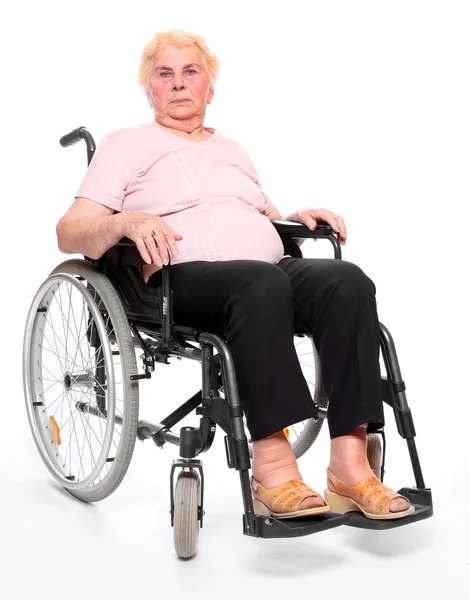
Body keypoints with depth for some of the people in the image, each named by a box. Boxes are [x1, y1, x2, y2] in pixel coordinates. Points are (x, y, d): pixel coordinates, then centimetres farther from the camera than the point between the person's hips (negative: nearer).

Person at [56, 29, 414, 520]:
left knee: (348, 281, -26)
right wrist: (126, 222, -15)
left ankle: (348, 465, -32)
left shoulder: (232, 149, 33)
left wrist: (299, 218, 13)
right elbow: (68, 234, 6)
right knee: (261, 282, -38)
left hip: (271, 270, 5)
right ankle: (272, 467, -39)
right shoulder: (126, 144, 17)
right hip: (183, 279, -5)